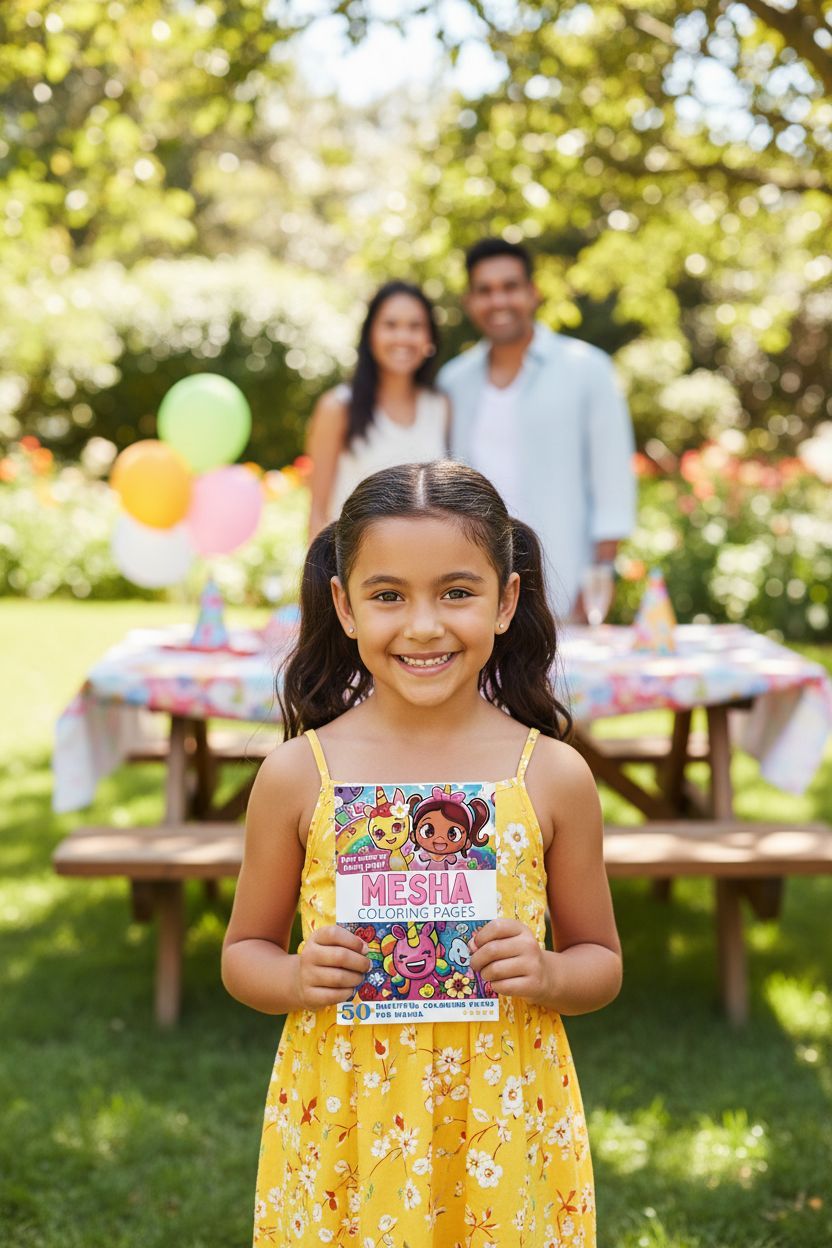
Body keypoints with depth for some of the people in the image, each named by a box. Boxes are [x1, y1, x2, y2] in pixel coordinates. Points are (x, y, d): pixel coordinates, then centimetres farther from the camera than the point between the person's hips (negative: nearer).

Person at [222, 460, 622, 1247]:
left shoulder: (553, 775, -5)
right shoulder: (299, 774, -6)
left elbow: (602, 963, 6)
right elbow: (243, 952, 5)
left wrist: (547, 975, -15)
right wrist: (297, 979, -15)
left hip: (503, 1125, 0)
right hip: (340, 1122, 0)